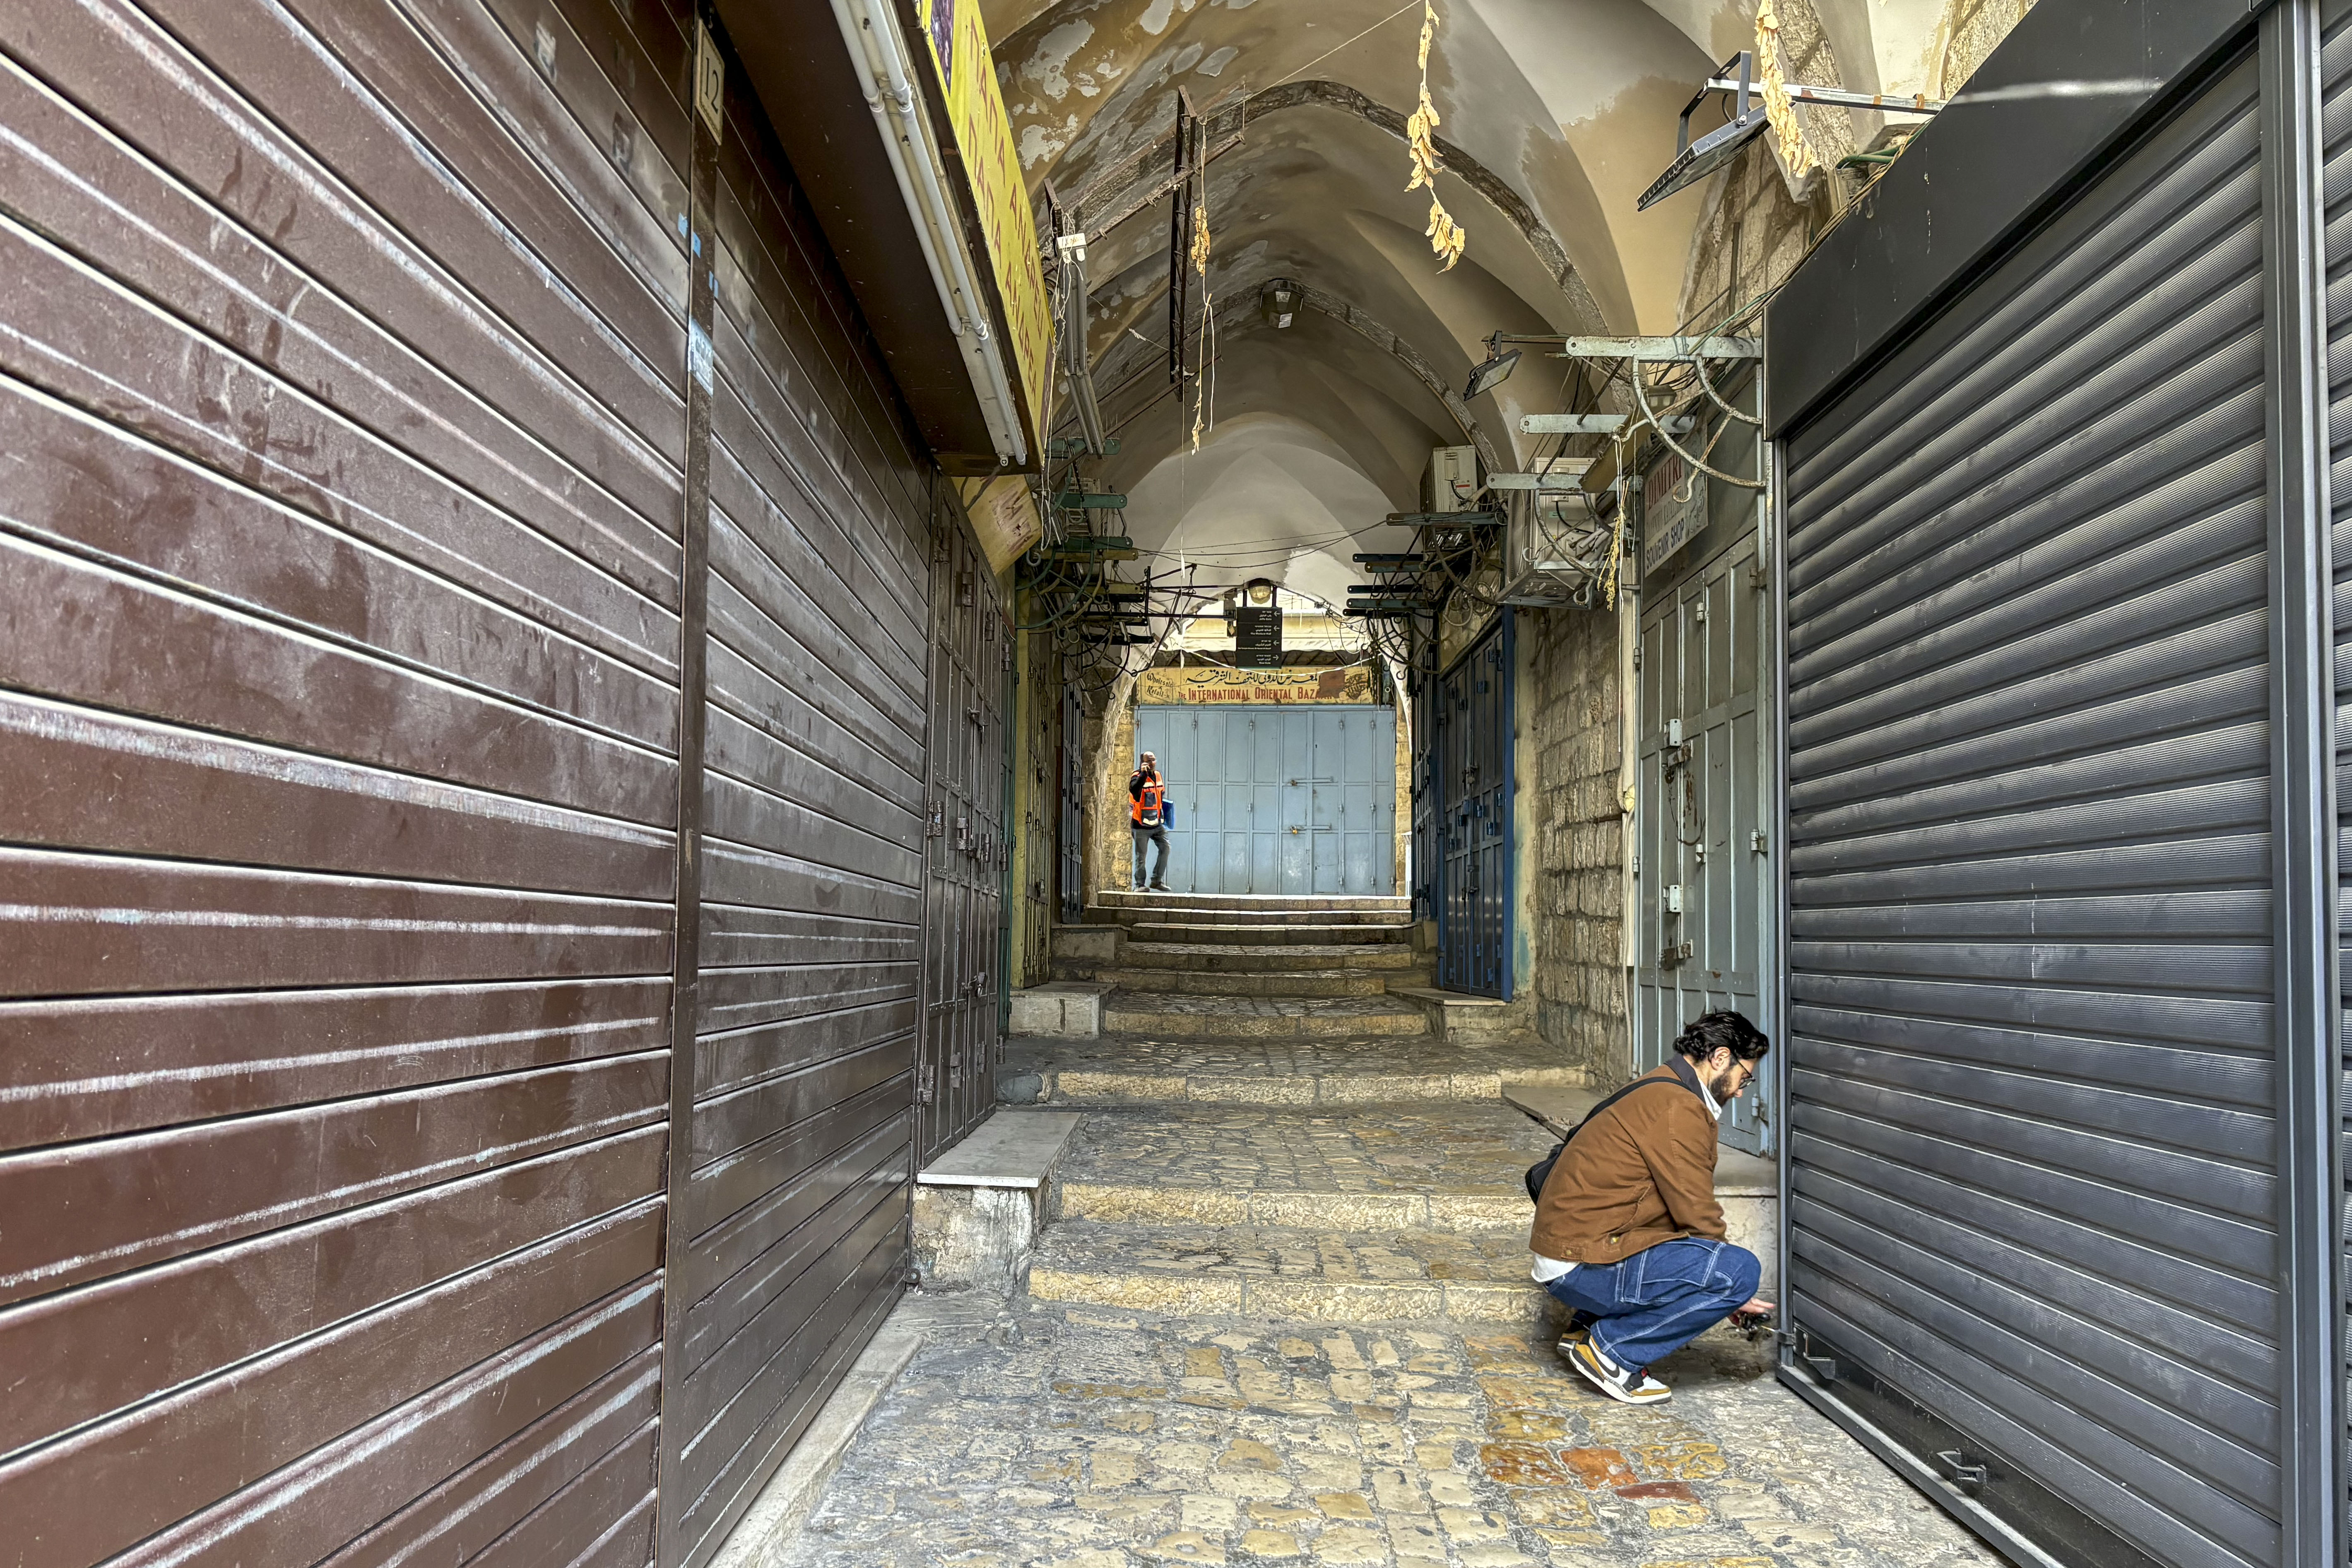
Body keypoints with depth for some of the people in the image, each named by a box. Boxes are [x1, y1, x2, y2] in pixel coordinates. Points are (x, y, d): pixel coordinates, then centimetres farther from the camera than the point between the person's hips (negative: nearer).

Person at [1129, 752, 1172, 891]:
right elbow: (1134, 789, -32)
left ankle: (1157, 881, 9)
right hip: (1142, 825, -6)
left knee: (1165, 848, 0)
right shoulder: (1137, 776, -9)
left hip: (1157, 823, 6)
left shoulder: (1158, 775, 12)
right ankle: (1140, 884, 8)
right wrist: (1144, 774, -34)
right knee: (1141, 855, -1)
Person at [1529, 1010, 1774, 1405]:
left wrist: (1725, 1297, 17)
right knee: (1739, 1269, -16)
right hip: (1582, 1265, -11)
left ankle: (1586, 1327, 16)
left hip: (1563, 1246, 11)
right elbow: (1697, 1216, -13)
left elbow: (1685, 1210, 21)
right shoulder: (1677, 1108, -15)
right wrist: (1733, 1293, 3)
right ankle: (1610, 1351, -7)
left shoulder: (1657, 1091, 18)